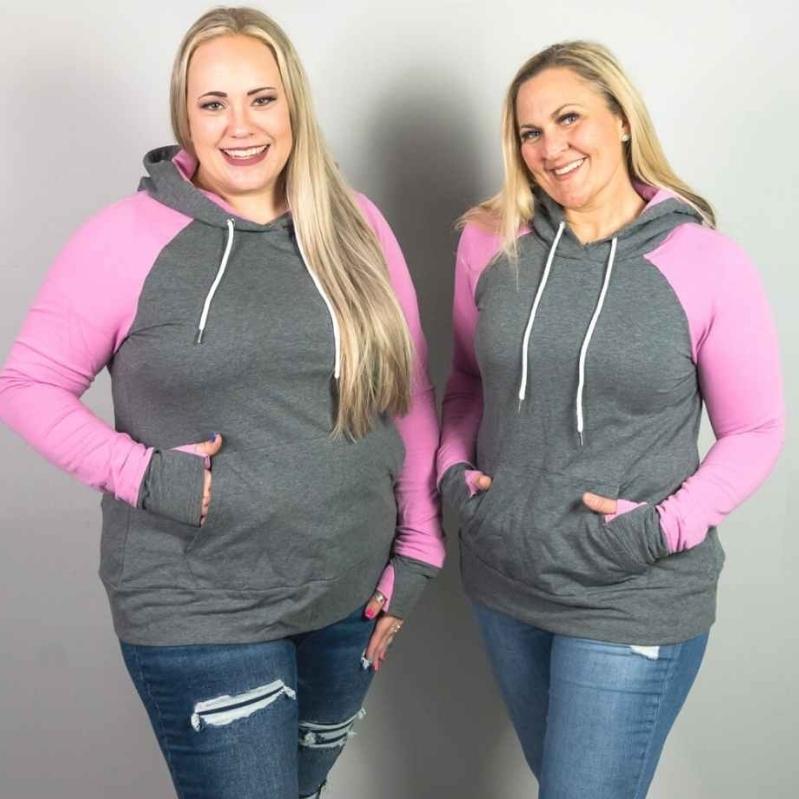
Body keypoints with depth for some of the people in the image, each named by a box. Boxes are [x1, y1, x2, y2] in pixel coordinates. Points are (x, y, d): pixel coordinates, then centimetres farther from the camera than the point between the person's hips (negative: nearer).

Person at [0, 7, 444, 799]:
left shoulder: (355, 226, 2)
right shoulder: (127, 237, -10)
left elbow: (410, 395, 7)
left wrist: (417, 552, 5)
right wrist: (143, 473, -18)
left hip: (350, 598, 5)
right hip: (201, 616, -4)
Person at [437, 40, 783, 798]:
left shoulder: (708, 266, -13)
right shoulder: (491, 242, -3)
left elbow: (754, 432, -5)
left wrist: (667, 526, -17)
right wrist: (454, 468, -4)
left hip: (634, 603, -4)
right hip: (502, 584, 4)